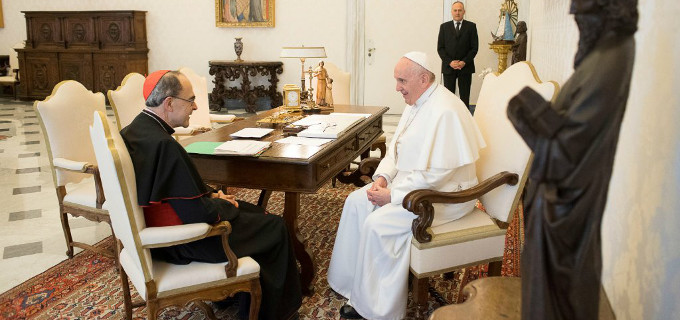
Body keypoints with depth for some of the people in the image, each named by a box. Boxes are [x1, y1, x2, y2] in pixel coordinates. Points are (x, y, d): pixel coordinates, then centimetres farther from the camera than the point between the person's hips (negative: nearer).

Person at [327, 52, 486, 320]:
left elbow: (435, 174, -27)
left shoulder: (445, 111, -23)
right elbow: (396, 148, 16)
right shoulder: (416, 103, 9)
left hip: (443, 194, -10)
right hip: (410, 182, 10)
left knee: (377, 224, -23)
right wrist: (382, 177, -2)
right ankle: (350, 285, 7)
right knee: (356, 202, -1)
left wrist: (392, 195, -22)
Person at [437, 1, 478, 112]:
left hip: (465, 67, -1)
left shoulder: (471, 26, 5)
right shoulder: (444, 27, 8)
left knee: (465, 97, 2)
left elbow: (474, 47, 1)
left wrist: (464, 62, -11)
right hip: (448, 67, 1)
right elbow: (440, 48, 4)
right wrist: (449, 62, -10)